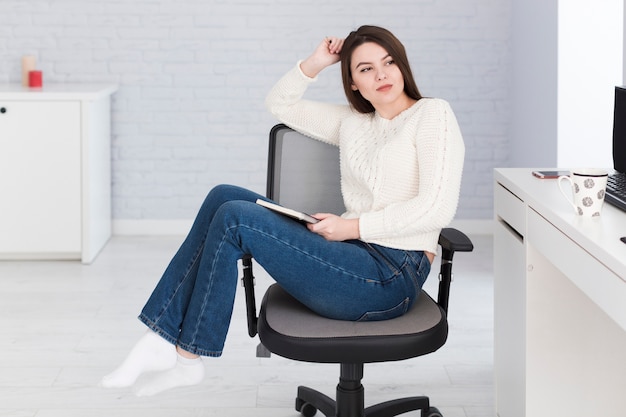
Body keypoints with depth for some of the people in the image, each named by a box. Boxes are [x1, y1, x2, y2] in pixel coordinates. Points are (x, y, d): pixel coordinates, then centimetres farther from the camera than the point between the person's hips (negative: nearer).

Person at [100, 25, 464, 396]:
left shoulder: (433, 114, -3)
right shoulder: (354, 122, 19)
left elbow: (437, 209, -14)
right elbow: (280, 104, 29)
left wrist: (352, 227, -14)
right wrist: (316, 63, 11)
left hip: (391, 278, -8)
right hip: (356, 254, 8)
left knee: (235, 218, -16)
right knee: (225, 197, -4)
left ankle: (187, 357, -6)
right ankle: (163, 337, -10)